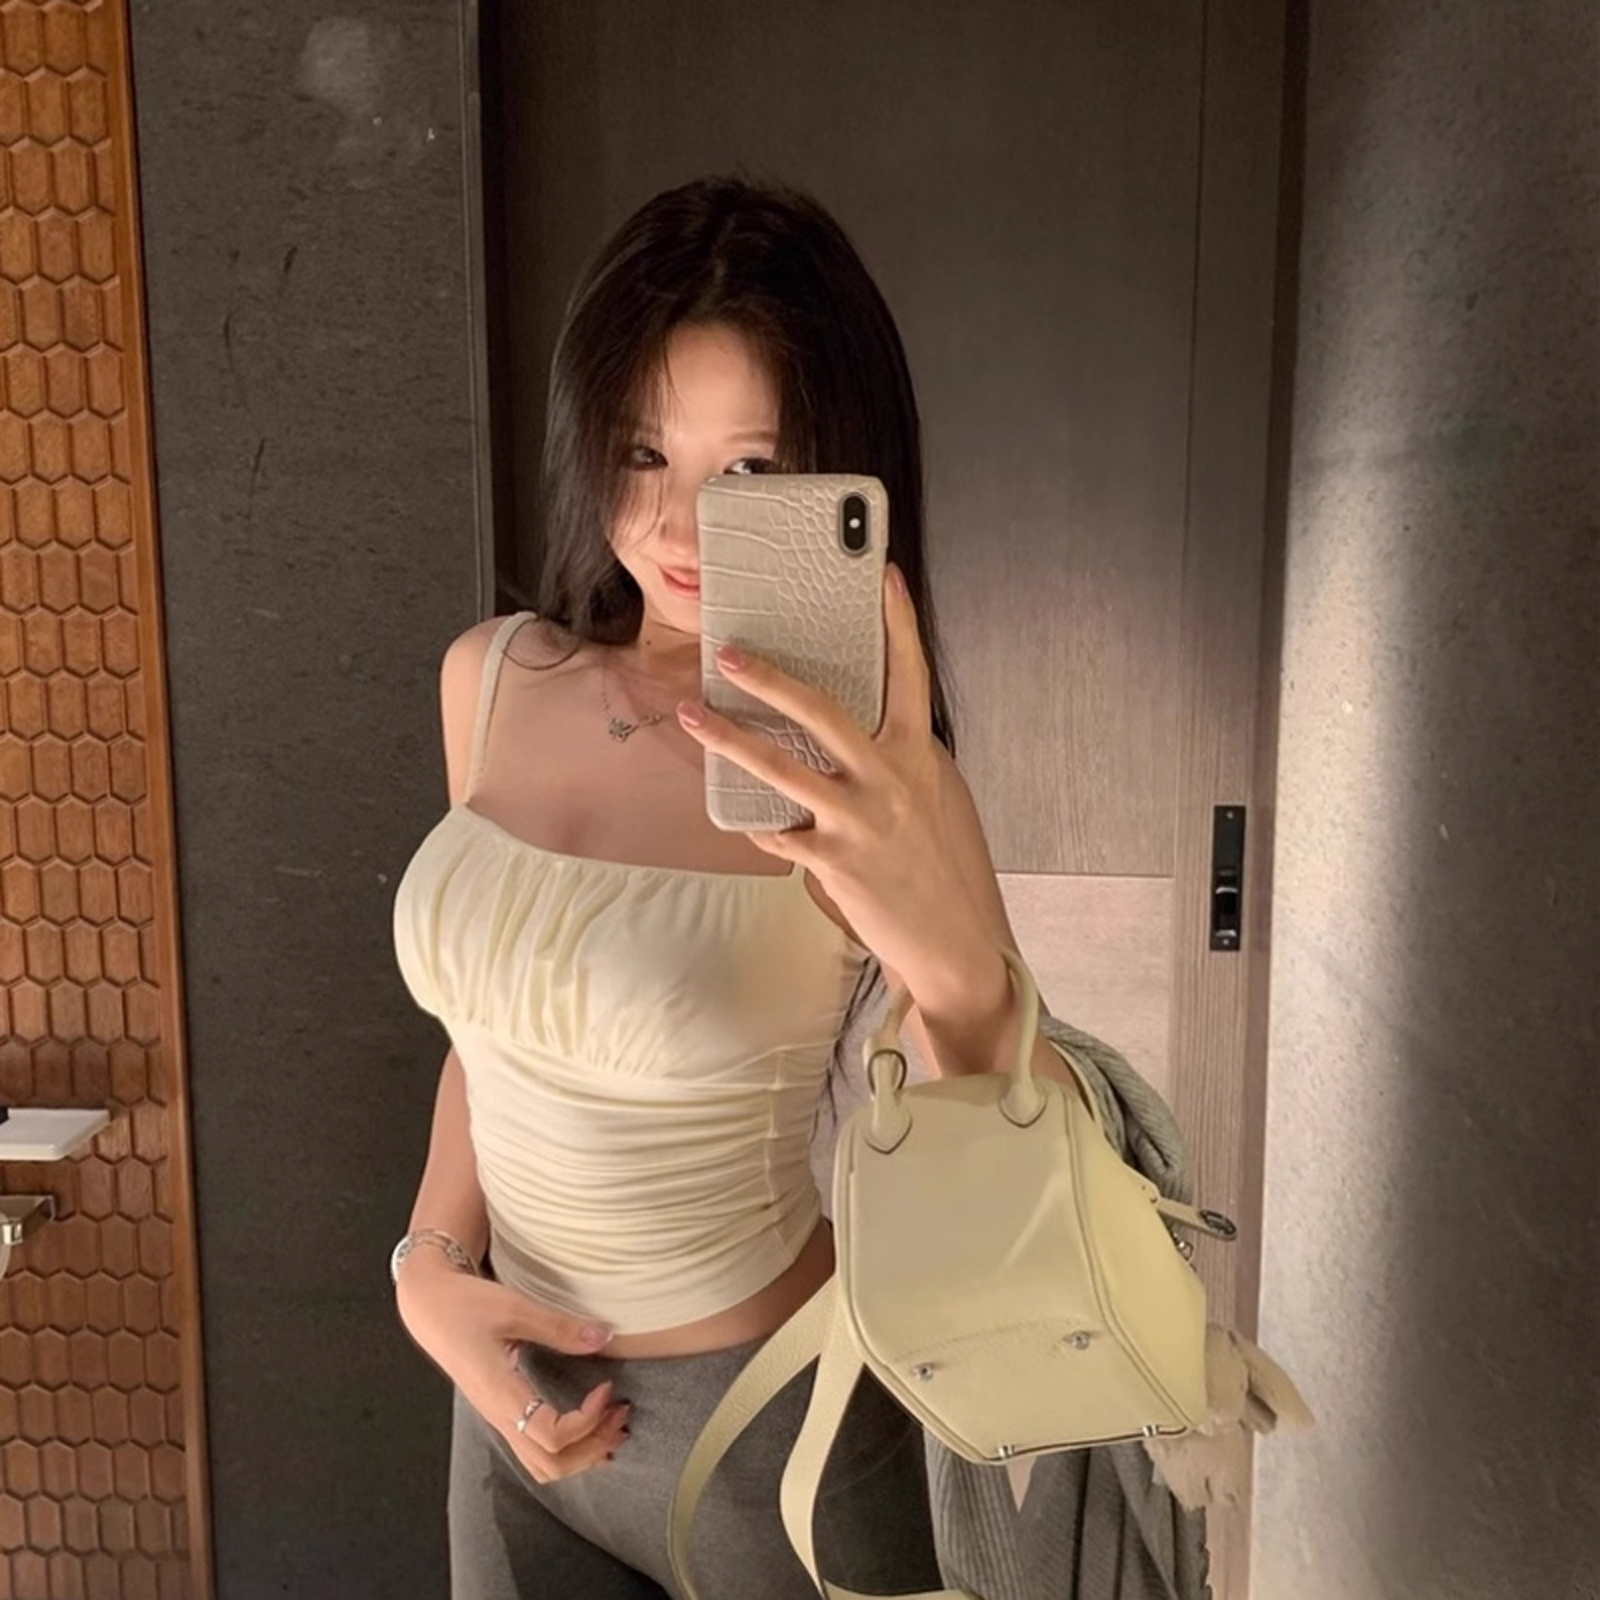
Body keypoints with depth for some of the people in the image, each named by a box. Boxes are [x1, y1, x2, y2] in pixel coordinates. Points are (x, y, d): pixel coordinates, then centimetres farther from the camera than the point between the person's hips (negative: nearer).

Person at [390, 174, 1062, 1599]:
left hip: (770, 1425, -4)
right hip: (522, 1399, 4)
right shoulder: (493, 679, -7)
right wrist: (432, 1267, -6)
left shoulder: (858, 781, -22)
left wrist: (954, 972, -43)